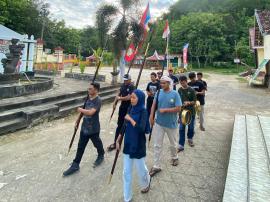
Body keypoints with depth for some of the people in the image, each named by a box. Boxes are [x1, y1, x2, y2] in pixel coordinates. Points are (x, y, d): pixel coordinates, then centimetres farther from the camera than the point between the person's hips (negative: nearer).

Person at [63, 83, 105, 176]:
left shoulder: (98, 100, -20)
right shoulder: (89, 98, 5)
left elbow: (90, 112, -31)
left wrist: (81, 110, -16)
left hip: (93, 128, -7)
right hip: (84, 127, 7)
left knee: (97, 143, 17)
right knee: (80, 146, 10)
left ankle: (101, 156, 45)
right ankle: (75, 165, 20)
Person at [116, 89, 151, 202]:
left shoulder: (143, 112, -15)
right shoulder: (131, 109, 3)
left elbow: (141, 128, -29)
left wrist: (130, 119, -20)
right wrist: (118, 140, 10)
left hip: (138, 145, -6)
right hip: (128, 144, 6)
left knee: (141, 169, 15)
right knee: (126, 172, 10)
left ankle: (146, 184, 48)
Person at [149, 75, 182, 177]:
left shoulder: (175, 94, -13)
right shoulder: (158, 92, -2)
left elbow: (178, 108, -17)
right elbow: (154, 104, 1)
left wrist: (165, 110, -20)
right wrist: (151, 116, -8)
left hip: (171, 124, -2)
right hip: (159, 123, 3)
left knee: (173, 144, 20)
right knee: (157, 145, 5)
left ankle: (174, 157, 48)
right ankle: (156, 166, 16)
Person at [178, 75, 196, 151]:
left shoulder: (191, 90, -8)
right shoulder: (179, 90, 1)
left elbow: (194, 102, -8)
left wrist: (188, 103, -25)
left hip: (191, 112, -1)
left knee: (191, 127, 14)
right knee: (181, 129, -1)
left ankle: (190, 139, 41)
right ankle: (181, 145, 3)